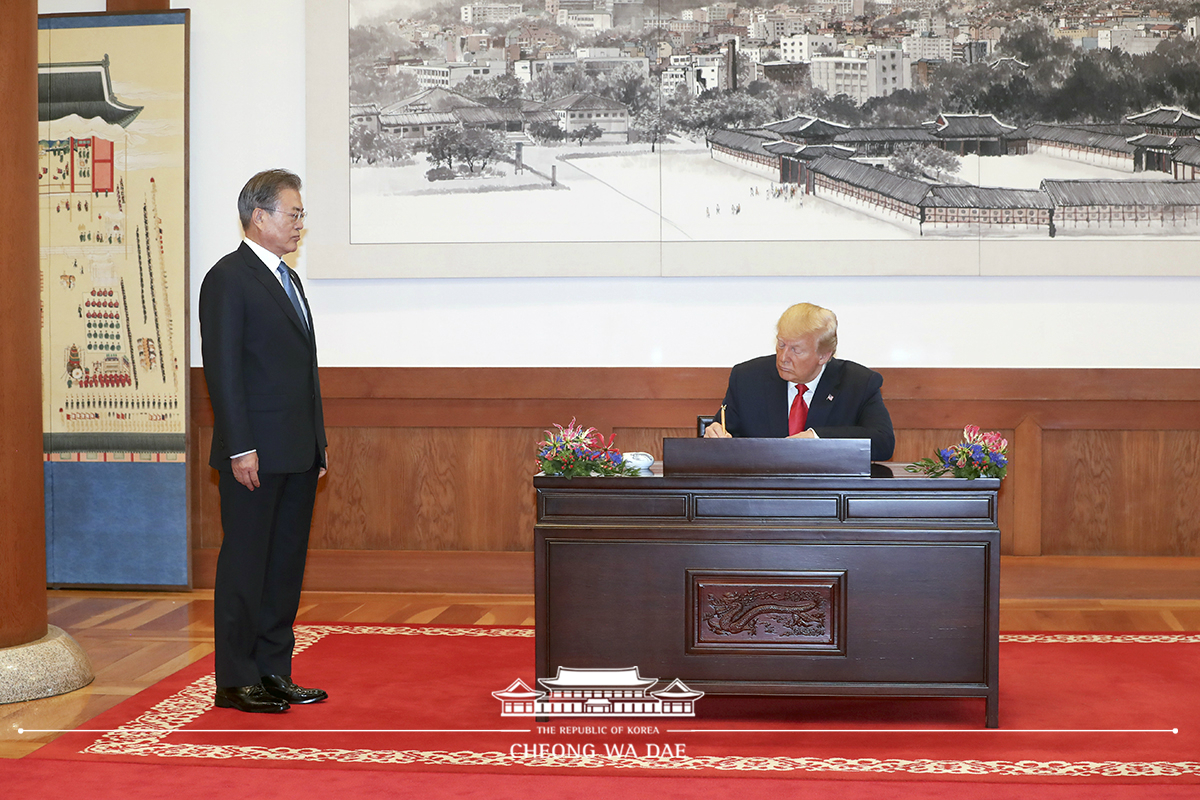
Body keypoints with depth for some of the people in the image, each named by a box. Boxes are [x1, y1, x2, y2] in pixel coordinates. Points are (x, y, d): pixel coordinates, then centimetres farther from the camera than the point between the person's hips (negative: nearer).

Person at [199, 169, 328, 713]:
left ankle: (273, 673, 19)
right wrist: (240, 448, -19)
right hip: (255, 455, -9)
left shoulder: (287, 279, 18)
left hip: (297, 453, 9)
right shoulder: (227, 279, -9)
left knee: (286, 565, 11)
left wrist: (318, 443, 17)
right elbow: (222, 368, -14)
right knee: (245, 565, -1)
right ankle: (236, 682, 7)